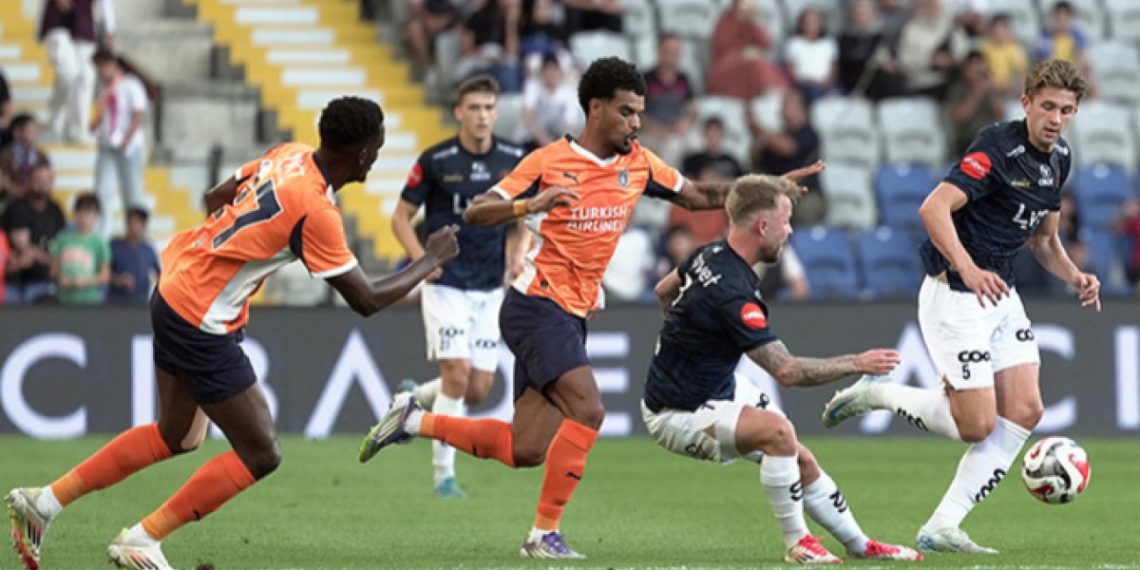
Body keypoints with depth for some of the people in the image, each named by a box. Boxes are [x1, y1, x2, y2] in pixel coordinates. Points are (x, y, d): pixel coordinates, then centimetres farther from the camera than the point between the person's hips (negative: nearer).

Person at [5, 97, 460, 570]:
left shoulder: (289, 155, 1)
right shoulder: (317, 210, -24)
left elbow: (217, 198, 16)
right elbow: (367, 301, -17)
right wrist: (431, 262, -4)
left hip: (173, 292, 9)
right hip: (202, 323, -9)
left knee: (176, 436, 22)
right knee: (260, 455, 0)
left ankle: (43, 501, 25)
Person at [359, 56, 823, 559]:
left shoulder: (637, 163, 9)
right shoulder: (548, 162, -8)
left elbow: (698, 197, 20)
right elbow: (475, 213, -10)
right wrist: (530, 205, -28)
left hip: (572, 318, 7)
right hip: (537, 306, -7)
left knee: (525, 451, 2)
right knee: (587, 409, -23)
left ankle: (414, 421, 17)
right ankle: (545, 534, -16)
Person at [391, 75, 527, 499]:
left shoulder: (513, 160, 0)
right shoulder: (435, 161, -9)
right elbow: (401, 216, -1)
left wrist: (517, 250, -3)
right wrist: (421, 257, -18)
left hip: (490, 288, 4)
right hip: (446, 284, -4)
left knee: (479, 389, 1)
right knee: (458, 373, -15)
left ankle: (416, 400, 32)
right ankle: (444, 475, -3)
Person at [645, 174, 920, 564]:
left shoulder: (709, 255, 0)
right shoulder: (732, 292, -30)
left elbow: (664, 291, 21)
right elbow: (787, 371, -30)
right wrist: (858, 364, -21)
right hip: (677, 416, -10)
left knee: (802, 461, 10)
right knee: (778, 430, -32)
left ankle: (861, 545, 24)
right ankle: (796, 543, -18)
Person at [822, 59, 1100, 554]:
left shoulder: (1059, 159, 8)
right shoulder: (998, 148, -19)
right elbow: (934, 207, -30)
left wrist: (1075, 276, 2)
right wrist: (968, 270, -41)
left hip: (1000, 293, 9)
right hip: (954, 294, -9)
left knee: (1024, 410, -4)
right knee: (977, 425, -10)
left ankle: (941, 528, 0)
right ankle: (876, 393, 14)